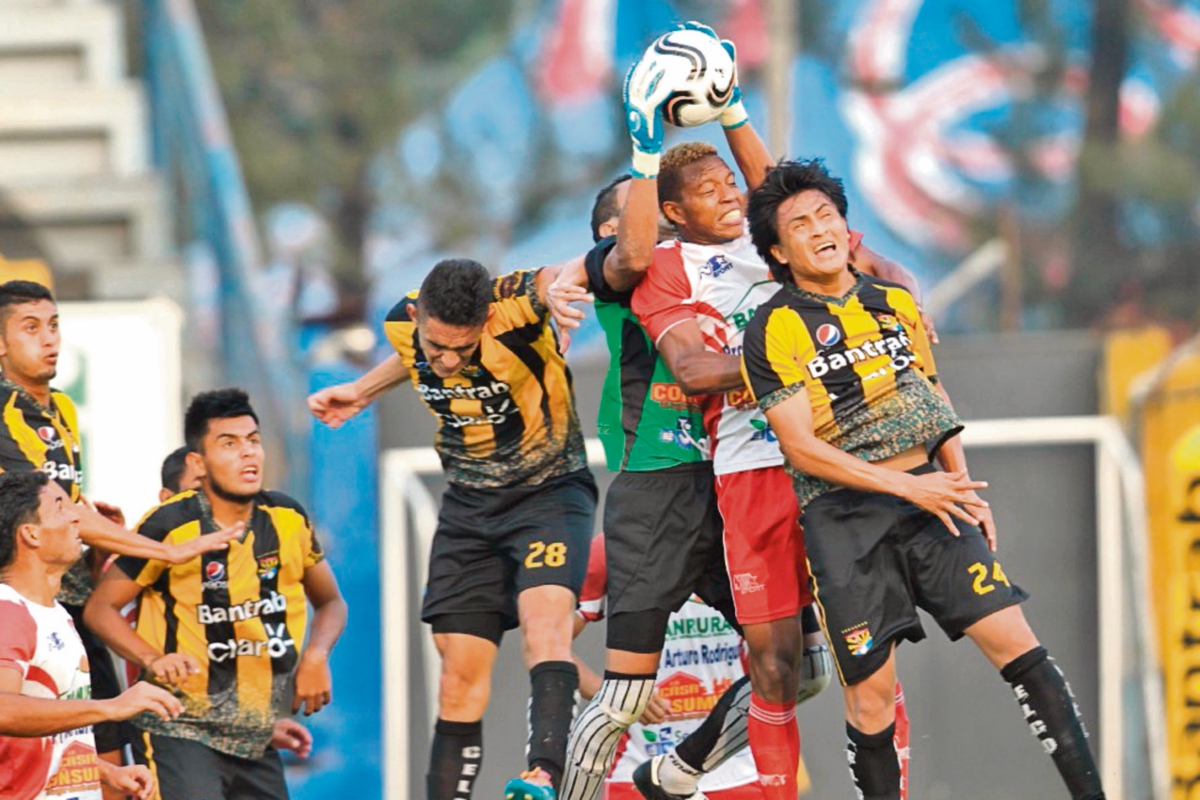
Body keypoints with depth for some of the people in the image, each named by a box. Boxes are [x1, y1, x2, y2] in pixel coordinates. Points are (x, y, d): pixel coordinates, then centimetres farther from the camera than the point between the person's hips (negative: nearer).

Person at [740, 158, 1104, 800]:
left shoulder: (895, 303, 14)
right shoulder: (774, 331, -3)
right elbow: (800, 447, -9)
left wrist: (965, 490, 14)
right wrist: (908, 487, -15)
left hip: (928, 494, 4)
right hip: (844, 515, -4)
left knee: (1014, 641, -8)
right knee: (871, 690, -6)